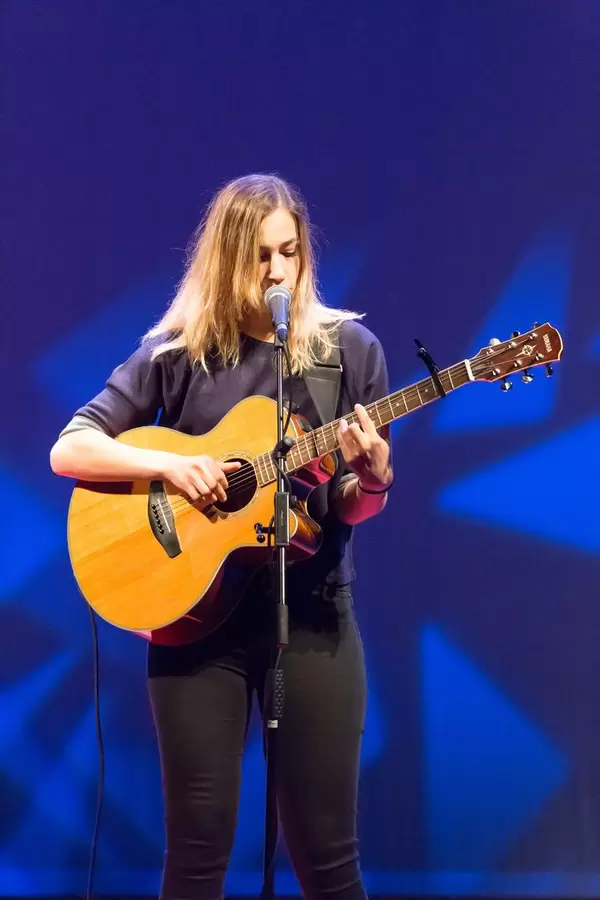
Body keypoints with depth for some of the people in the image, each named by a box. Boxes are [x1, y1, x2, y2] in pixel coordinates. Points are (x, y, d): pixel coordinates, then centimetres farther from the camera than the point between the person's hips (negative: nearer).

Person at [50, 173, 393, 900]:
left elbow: (352, 509, 2)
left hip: (311, 609, 0)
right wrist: (167, 464, -16)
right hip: (197, 608, 0)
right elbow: (68, 450, -2)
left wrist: (372, 480, -21)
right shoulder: (176, 354, 0)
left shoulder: (348, 349, 2)